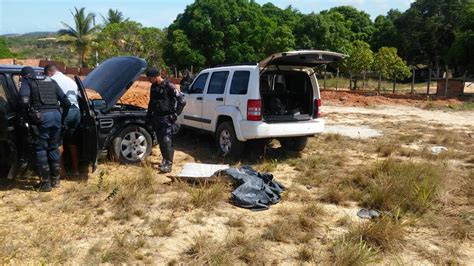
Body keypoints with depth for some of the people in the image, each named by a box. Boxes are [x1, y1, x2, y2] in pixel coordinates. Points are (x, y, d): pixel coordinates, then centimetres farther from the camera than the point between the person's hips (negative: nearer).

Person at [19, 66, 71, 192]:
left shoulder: (27, 81, 10)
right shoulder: (51, 81, 23)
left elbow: (24, 101, -10)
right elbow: (66, 102, 17)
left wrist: (29, 116, 2)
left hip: (42, 116, -4)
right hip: (56, 114, 5)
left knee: (40, 148, 6)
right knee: (53, 147, 17)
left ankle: (45, 183, 7)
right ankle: (55, 179, 23)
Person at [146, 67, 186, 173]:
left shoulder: (169, 86, -13)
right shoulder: (153, 87, 11)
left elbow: (182, 101, -13)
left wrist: (175, 114, -13)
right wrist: (149, 115, 19)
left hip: (166, 118, -7)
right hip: (156, 118, 7)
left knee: (166, 140, -13)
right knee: (161, 140, 11)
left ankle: (168, 164, -11)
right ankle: (165, 160, 24)